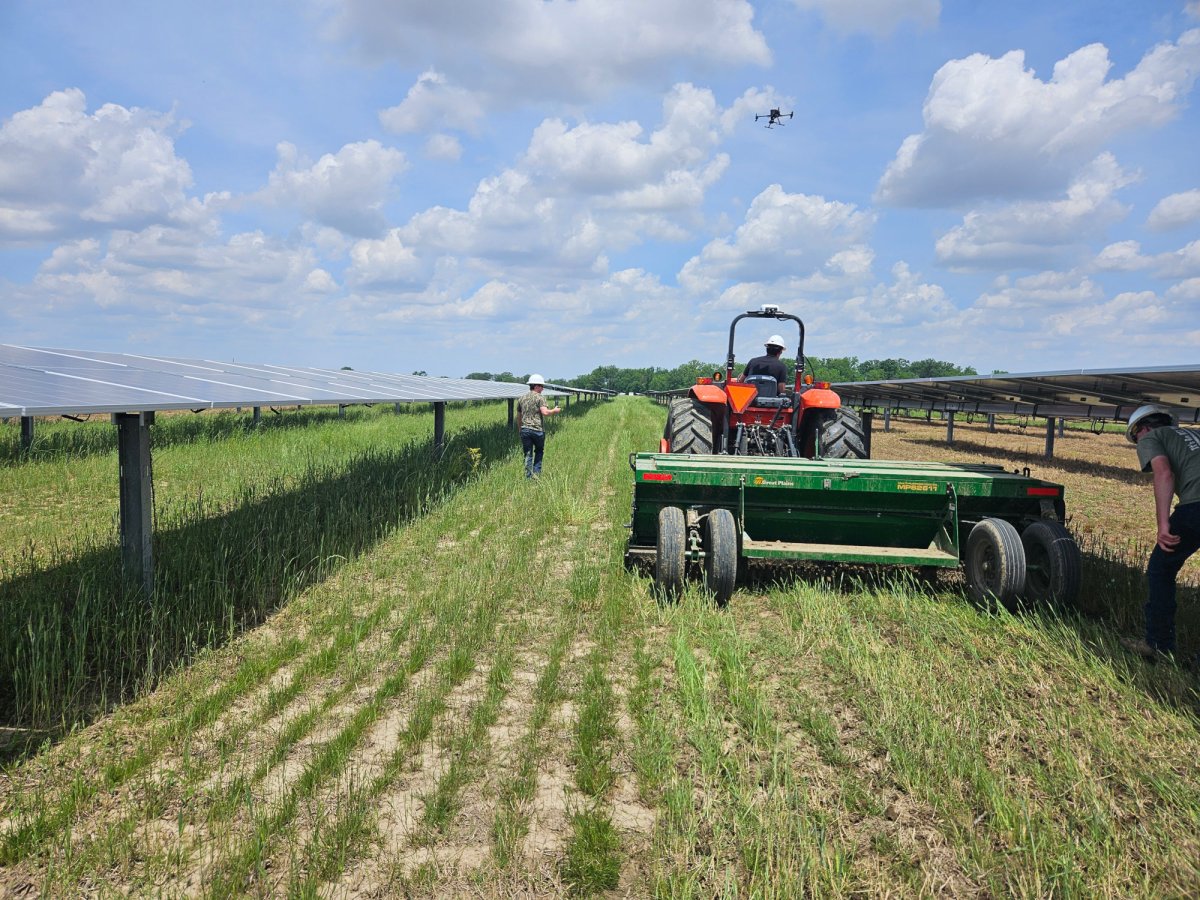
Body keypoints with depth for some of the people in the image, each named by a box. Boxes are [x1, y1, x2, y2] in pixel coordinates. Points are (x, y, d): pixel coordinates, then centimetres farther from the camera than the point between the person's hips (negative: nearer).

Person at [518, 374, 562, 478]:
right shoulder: (539, 397, -7)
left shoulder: (521, 398, 10)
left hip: (524, 429, 4)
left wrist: (520, 429, 23)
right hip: (537, 429, -4)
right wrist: (554, 411, 0)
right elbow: (545, 412, -18)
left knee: (528, 455, 7)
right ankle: (536, 472, 11)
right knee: (539, 451, 16)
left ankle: (528, 476, 5)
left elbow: (519, 414, 15)